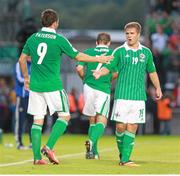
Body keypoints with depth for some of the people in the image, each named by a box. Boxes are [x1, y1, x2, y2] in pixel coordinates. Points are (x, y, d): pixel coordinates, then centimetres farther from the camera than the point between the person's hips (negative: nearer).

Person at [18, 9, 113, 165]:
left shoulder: (32, 38, 5)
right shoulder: (59, 40, -7)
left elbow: (22, 60, 12)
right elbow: (78, 56, 0)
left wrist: (26, 77, 28)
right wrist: (98, 59, 14)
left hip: (35, 86, 5)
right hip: (53, 86, -5)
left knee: (37, 120, 7)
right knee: (64, 116, 8)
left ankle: (37, 157, 1)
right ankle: (49, 147, -8)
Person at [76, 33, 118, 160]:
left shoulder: (88, 52, 11)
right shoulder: (113, 53, 8)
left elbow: (79, 68, 0)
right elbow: (116, 72, 0)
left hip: (88, 87, 2)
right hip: (104, 88, -2)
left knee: (92, 120, 14)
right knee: (101, 121, -5)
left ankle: (94, 151, 14)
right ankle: (92, 141, -32)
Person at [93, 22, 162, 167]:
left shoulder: (146, 52, 11)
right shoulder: (119, 51, 2)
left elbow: (152, 72, 22)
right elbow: (108, 67, 0)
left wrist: (158, 88, 19)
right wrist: (100, 72, -20)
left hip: (139, 96, 2)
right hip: (122, 95, -2)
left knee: (132, 127, -4)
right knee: (120, 126, -5)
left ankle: (125, 159, -6)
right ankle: (122, 154, 15)